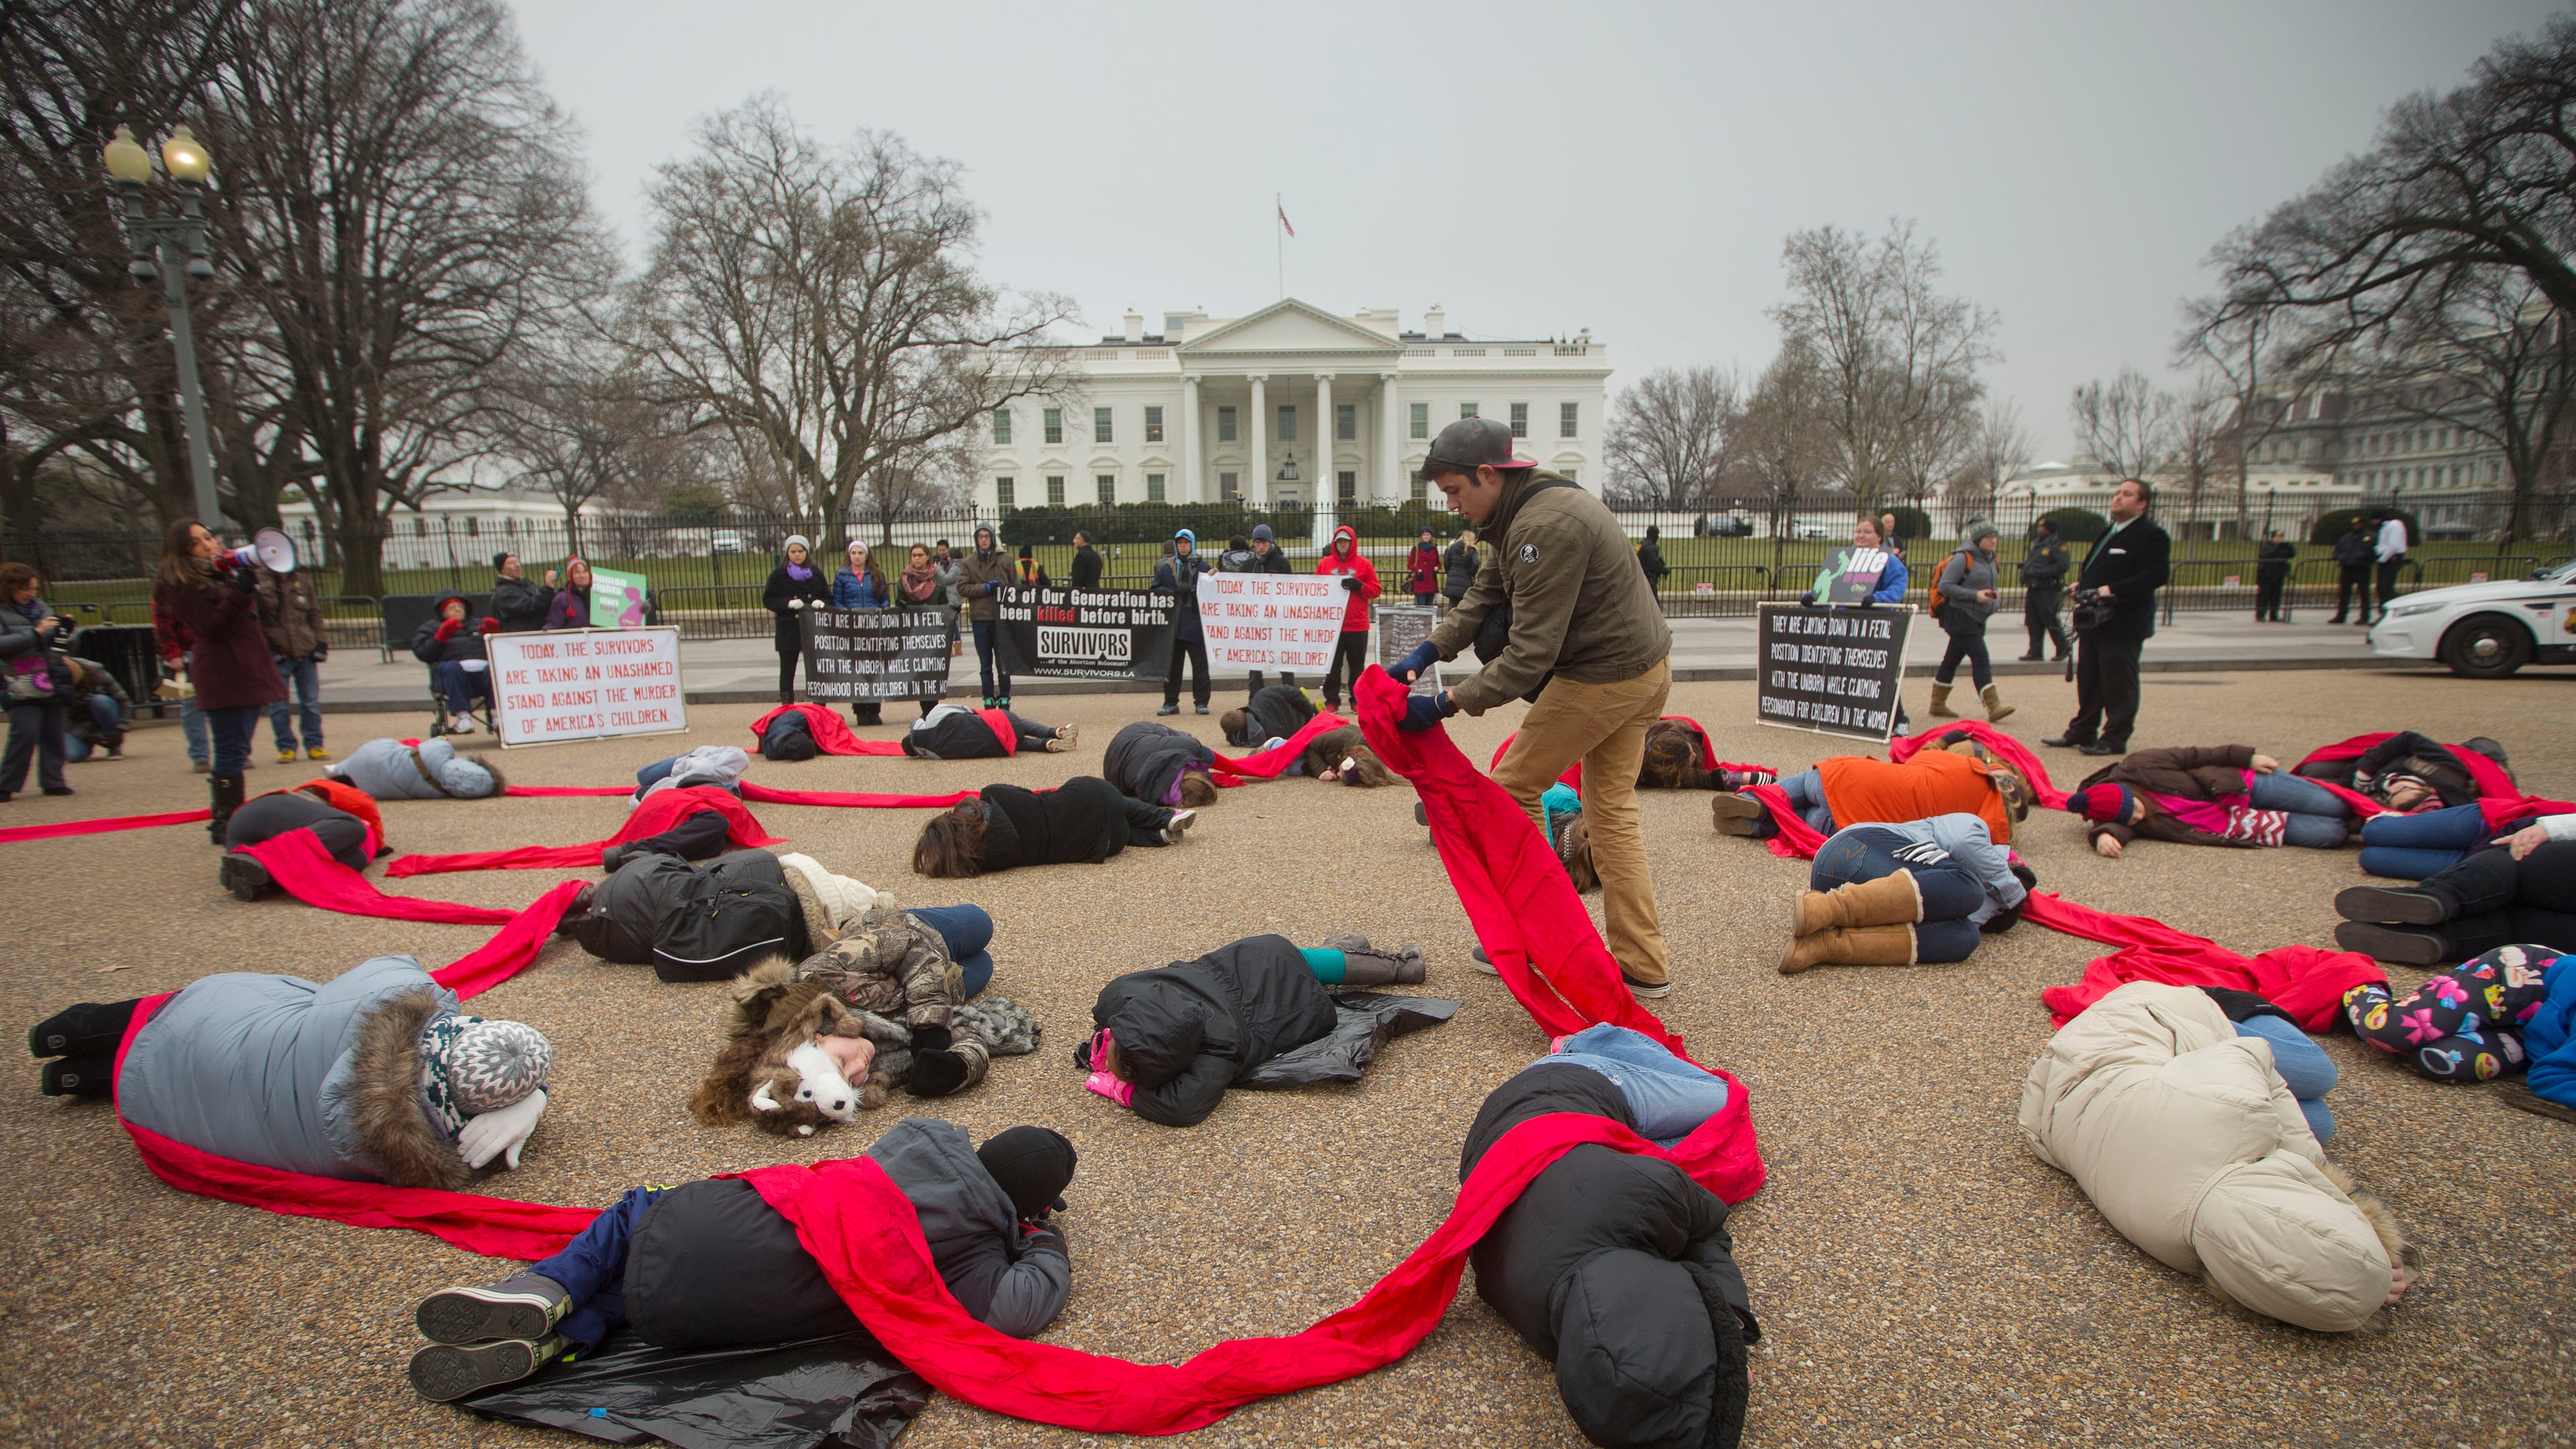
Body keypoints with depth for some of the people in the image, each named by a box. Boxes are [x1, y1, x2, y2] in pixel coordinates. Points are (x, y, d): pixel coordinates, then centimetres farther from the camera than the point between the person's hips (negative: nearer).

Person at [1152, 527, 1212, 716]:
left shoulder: (1203, 567, 5)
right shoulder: (1165, 568, 10)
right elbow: (1156, 590, 6)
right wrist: (1171, 593, -10)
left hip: (1197, 624, -2)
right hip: (1172, 625, 2)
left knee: (1200, 665, 2)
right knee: (1172, 665, 7)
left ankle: (1201, 702, 10)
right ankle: (1170, 702, 15)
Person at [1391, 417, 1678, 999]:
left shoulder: (1546, 527, -24)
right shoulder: (1528, 509, 9)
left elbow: (1530, 653, -27)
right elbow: (1485, 596, 14)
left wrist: (1448, 703, -26)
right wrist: (1426, 653, 3)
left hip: (1602, 677, -10)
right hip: (1646, 667, 11)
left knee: (1514, 787, 3)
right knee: (1612, 810, 15)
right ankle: (1644, 966, 19)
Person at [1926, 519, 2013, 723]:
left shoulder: (1989, 558, 14)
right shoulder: (1963, 558, -12)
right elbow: (1944, 586, -17)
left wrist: (1991, 595, 4)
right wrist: (1975, 595, -21)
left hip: (1976, 618, 9)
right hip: (1961, 616, -9)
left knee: (1952, 659, 12)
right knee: (1980, 660, -13)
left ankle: (1938, 705, 18)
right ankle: (1993, 707, -14)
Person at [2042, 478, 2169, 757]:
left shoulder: (2151, 535, -10)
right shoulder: (2109, 533, 19)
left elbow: (2155, 576, -20)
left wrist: (2113, 590, -26)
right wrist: (2082, 584, 7)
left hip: (2123, 624, -9)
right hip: (2094, 621, 9)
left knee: (2118, 685, -2)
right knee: (2088, 680, 14)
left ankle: (2115, 739, 6)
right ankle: (2082, 732, 22)